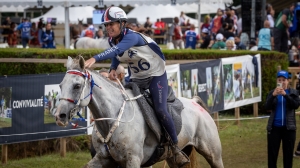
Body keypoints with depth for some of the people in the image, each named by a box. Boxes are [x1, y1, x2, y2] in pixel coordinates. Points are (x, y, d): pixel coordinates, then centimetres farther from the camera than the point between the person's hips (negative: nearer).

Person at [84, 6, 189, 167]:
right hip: (137, 78, 8)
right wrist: (113, 69, -10)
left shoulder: (132, 37, -31)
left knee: (160, 110, -19)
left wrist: (95, 59, -63)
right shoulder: (113, 40, -8)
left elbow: (116, 50, -49)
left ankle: (176, 148, -4)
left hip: (156, 76, -8)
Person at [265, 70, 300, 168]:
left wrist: (285, 94, -25)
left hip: (288, 127, 0)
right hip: (274, 127, 0)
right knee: (272, 152, -1)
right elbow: (267, 107, -6)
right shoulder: (272, 93, 6)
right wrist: (273, 95, -23)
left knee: (288, 153, 3)